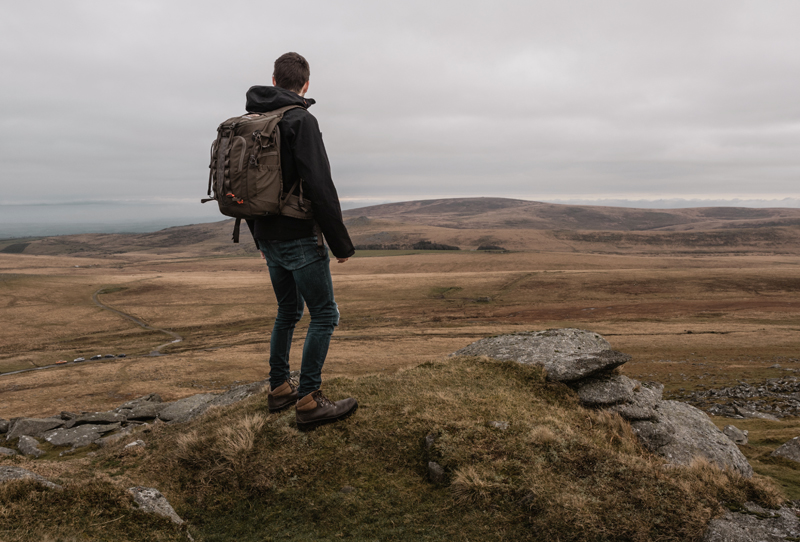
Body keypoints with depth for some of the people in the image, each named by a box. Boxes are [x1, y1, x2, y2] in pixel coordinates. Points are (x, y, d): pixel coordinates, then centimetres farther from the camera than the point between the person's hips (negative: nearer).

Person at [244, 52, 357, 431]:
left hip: (269, 239, 8)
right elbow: (320, 187, -20)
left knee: (288, 311, 19)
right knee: (325, 314, 0)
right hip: (300, 237, -8)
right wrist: (342, 244, -13)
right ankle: (309, 402, 1)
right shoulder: (300, 120, -12)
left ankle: (279, 389, 25)